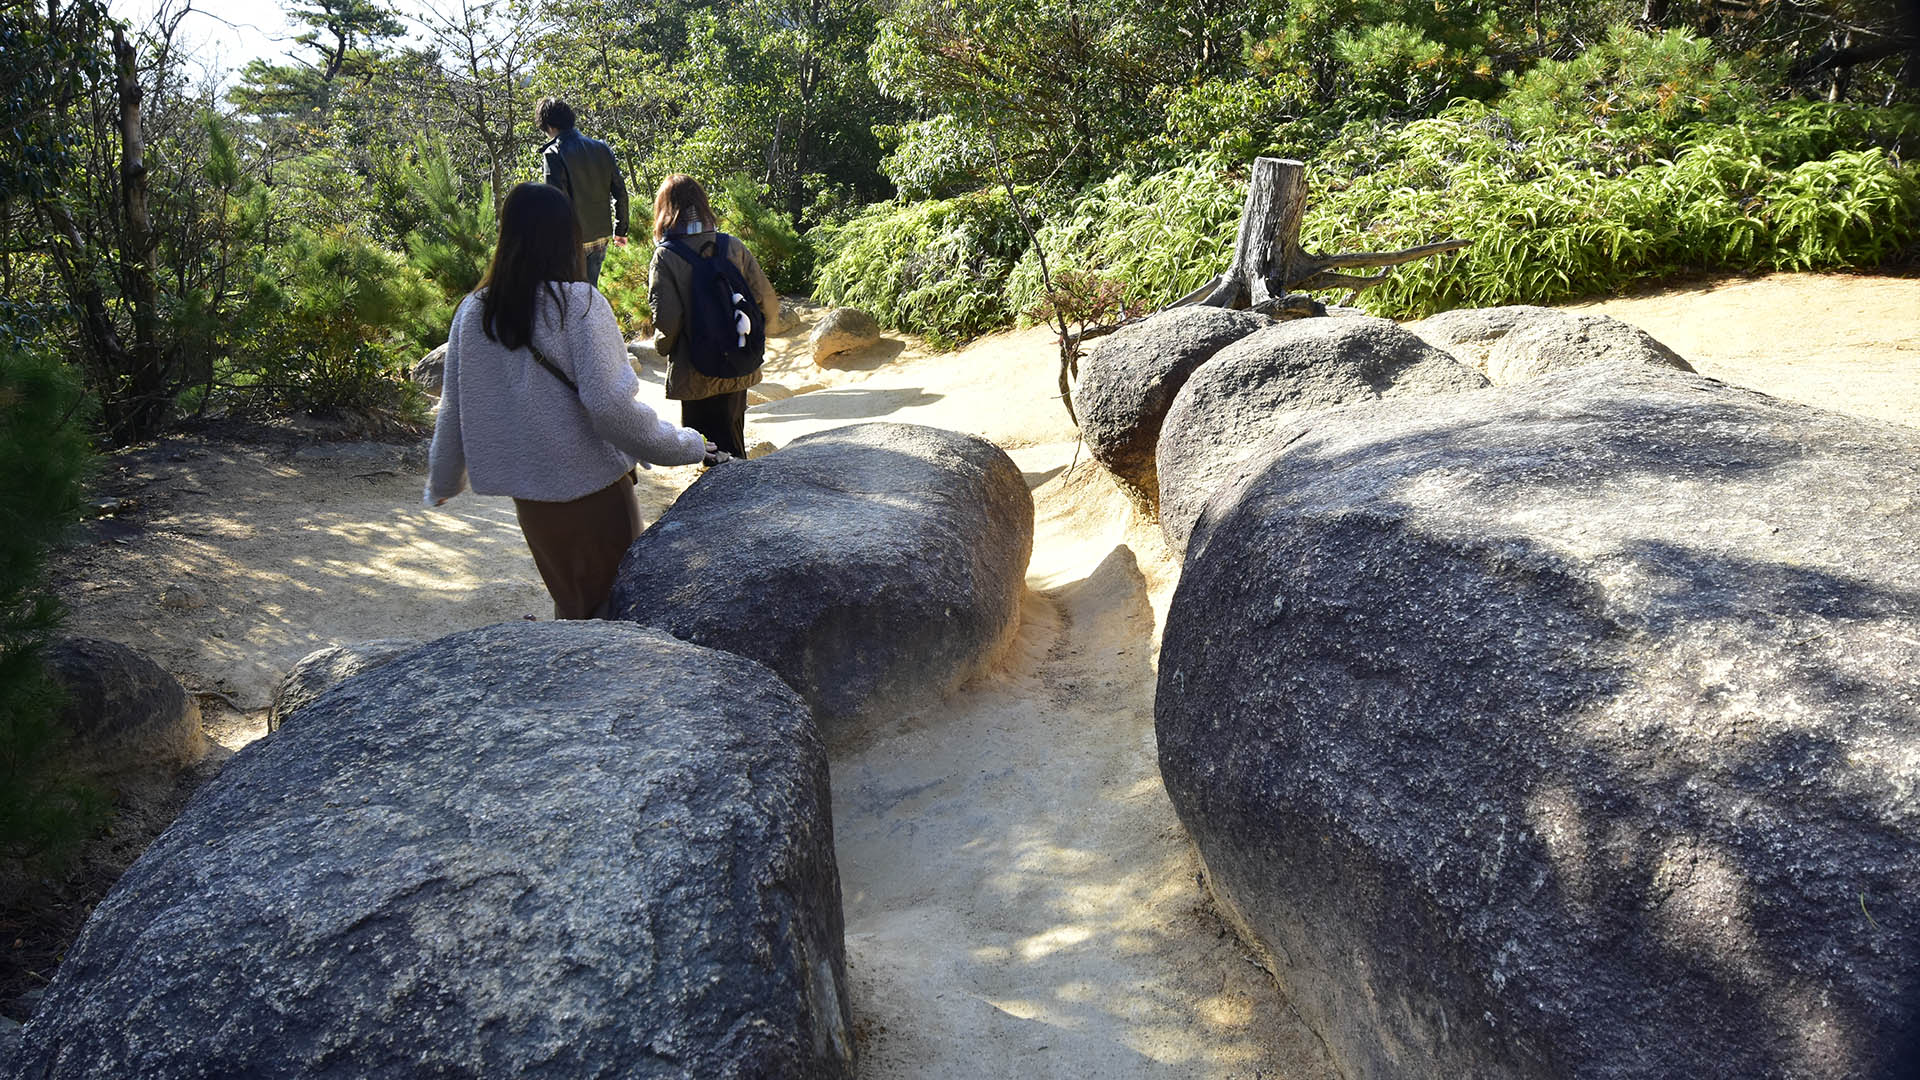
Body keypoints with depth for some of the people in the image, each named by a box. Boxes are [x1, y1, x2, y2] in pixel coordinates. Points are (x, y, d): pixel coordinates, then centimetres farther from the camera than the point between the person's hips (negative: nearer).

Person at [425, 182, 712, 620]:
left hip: (526, 492, 5)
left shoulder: (472, 313, 1)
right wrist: (683, 445, -8)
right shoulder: (578, 304, -15)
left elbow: (453, 411, 9)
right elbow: (610, 404, -20)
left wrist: (442, 483, 24)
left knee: (568, 604, 22)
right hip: (592, 486, -5)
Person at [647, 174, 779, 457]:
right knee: (733, 443, 22)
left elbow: (667, 320, -19)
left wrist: (662, 346, 2)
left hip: (695, 377, -3)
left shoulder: (665, 257, -12)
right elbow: (768, 302, -4)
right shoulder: (733, 247, -3)